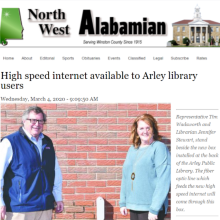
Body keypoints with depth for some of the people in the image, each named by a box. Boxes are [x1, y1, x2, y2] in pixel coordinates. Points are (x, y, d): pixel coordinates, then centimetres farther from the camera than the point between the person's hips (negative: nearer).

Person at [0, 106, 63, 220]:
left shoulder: (48, 143, 13)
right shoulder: (10, 142, -5)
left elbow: (57, 173, 20)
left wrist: (58, 198, 17)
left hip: (45, 207, 5)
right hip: (19, 208, -5)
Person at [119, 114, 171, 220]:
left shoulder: (159, 148, -7)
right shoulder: (133, 149, 14)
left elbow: (163, 180, -13)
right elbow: (125, 177, 16)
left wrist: (154, 209, -17)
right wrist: (123, 202, 11)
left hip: (150, 208, -6)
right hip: (133, 206, 7)